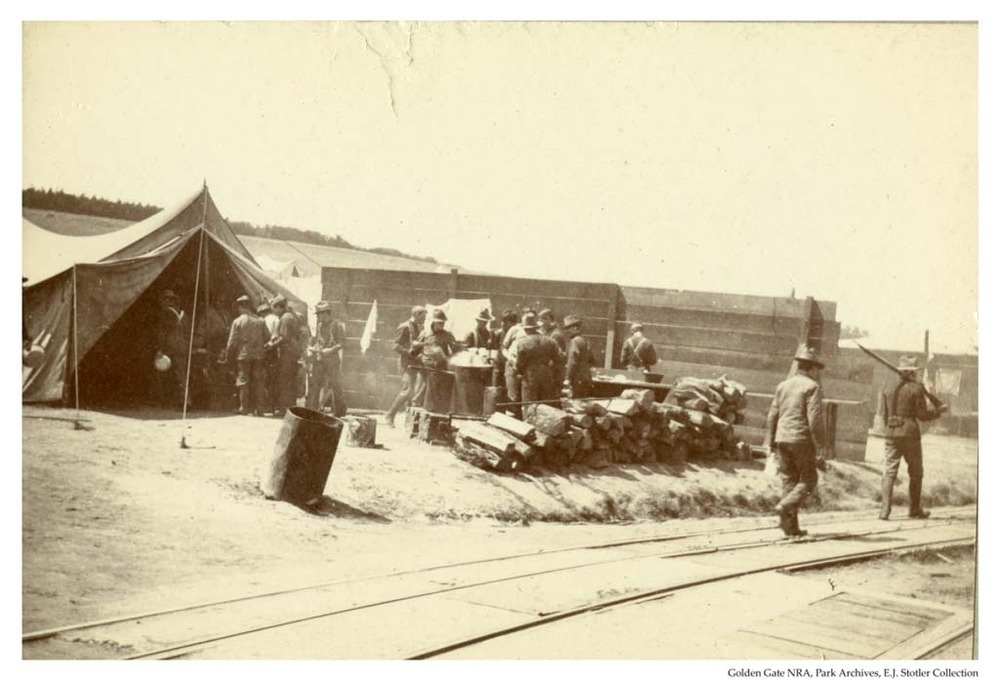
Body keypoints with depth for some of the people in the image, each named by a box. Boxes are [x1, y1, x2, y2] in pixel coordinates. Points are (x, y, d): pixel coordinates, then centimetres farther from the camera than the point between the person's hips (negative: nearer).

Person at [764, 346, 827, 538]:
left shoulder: (783, 385, 12)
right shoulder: (812, 387, -6)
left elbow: (772, 415, 11)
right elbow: (815, 418, -14)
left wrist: (770, 443, 14)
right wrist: (819, 443, -7)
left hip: (782, 438, 6)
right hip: (802, 439, -6)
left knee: (788, 480, 9)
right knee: (808, 479, 7)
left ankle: (791, 527, 8)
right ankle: (786, 506, -16)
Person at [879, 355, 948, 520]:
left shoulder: (889, 390, 9)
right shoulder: (916, 389, -6)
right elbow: (922, 414, -6)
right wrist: (939, 410, 9)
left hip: (891, 434, 4)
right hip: (910, 434, -4)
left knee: (889, 472, -1)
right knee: (915, 472, 13)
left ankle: (885, 510, -12)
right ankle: (915, 509, 21)